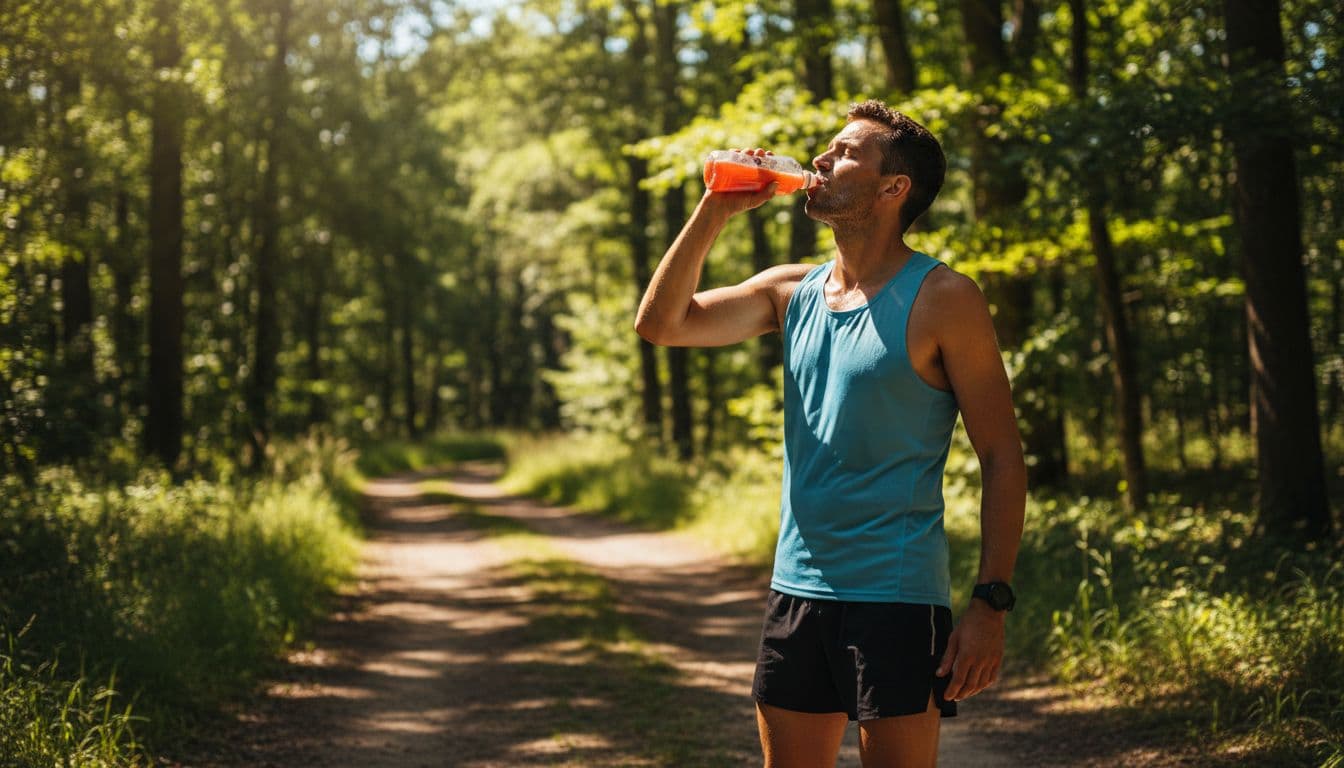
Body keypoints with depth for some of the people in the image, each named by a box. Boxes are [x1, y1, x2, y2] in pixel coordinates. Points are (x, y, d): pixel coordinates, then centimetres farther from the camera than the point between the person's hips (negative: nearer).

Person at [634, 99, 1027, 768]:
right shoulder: (793, 291, 10)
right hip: (796, 589, 6)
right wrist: (714, 211, -1)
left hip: (897, 600, -6)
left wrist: (990, 605, -15)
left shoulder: (940, 300, -7)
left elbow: (1002, 457, -8)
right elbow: (660, 323, 7)